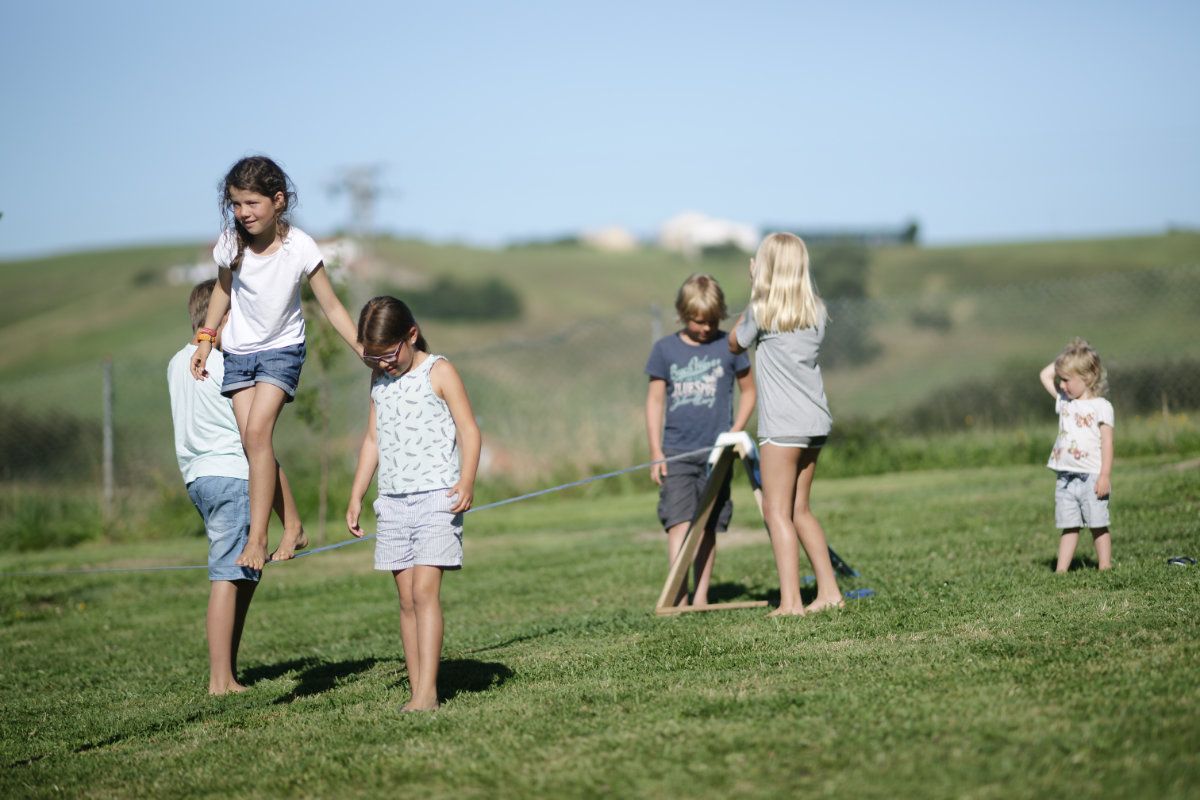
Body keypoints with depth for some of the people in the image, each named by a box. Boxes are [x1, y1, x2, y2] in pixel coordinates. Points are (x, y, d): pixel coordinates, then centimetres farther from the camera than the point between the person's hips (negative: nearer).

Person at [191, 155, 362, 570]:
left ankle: (257, 538, -17)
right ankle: (293, 527, 8)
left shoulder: (299, 247, -20)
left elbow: (331, 307, -12)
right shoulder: (231, 243, -12)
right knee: (252, 441, -6)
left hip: (282, 349, -3)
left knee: (257, 432, -20)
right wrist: (205, 339, 8)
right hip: (239, 351, 3)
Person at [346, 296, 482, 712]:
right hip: (393, 502, 6)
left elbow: (468, 429, -7)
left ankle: (427, 691, -17)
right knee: (406, 600, 2)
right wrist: (355, 497, 16)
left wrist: (467, 481, -22)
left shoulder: (439, 372, -4)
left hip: (437, 497, -6)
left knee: (424, 591, -15)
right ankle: (416, 689, 3)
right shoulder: (379, 381, 14)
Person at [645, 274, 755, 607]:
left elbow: (748, 392, 11)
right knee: (679, 523, -12)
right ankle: (679, 597, -15)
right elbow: (655, 401, 6)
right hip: (676, 453, 0)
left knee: (708, 527, 5)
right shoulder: (665, 349, 2)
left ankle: (701, 597, 12)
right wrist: (656, 452, 0)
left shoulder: (728, 346, 1)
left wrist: (734, 433, -1)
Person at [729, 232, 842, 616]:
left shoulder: (762, 311, -8)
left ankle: (790, 601, -14)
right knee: (799, 509, 17)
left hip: (782, 424, -7)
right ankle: (829, 590, 15)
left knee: (777, 510, -6)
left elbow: (735, 343, 10)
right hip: (815, 421, 7)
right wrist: (760, 294, 17)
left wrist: (755, 292, 13)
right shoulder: (816, 312, 8)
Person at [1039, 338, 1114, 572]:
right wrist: (1064, 360, 10)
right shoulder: (1064, 401, 12)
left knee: (1098, 525, 0)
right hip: (1066, 478, 5)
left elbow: (1107, 443, -9)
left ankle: (1105, 568, 4)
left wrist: (1105, 475, -16)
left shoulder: (1101, 406, -5)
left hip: (1091, 477, -5)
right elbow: (1045, 376, 20)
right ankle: (1061, 570, 3)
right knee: (1069, 526, 5)